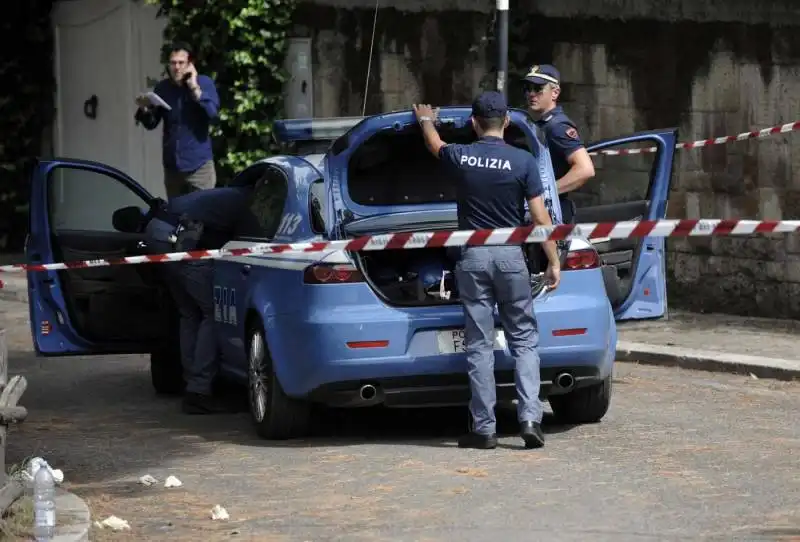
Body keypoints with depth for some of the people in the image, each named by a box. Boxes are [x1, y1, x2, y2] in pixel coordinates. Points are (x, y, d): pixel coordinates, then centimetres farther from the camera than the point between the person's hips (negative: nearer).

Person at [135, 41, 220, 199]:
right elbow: (151, 124, 7)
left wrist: (195, 88, -21)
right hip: (172, 165, 4)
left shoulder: (204, 83, -3)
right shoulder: (162, 87, 5)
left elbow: (212, 112, -18)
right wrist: (145, 109, -13)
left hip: (199, 164, -4)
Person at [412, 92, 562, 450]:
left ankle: (484, 428, 3)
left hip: (472, 256, 1)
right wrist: (553, 262, 1)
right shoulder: (523, 162, -5)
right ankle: (530, 417, -7)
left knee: (479, 345, 3)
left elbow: (435, 145, 25)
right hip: (510, 256, -1)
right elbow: (540, 217, -6)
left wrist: (426, 120, 46)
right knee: (523, 339, 7)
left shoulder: (460, 157, 0)